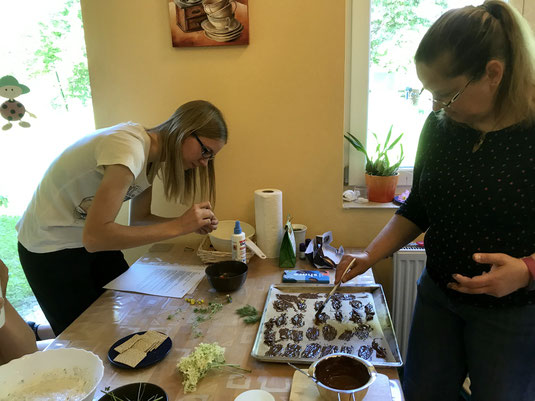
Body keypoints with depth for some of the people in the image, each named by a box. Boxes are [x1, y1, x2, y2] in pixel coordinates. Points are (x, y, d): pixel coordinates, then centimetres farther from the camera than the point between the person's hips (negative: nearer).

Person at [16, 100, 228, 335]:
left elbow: (138, 219, 2)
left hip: (91, 241, 8)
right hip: (50, 248, -8)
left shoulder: (152, 157, -3)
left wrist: (192, 224, -13)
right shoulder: (129, 148, -31)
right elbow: (94, 236, -36)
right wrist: (177, 226, -34)